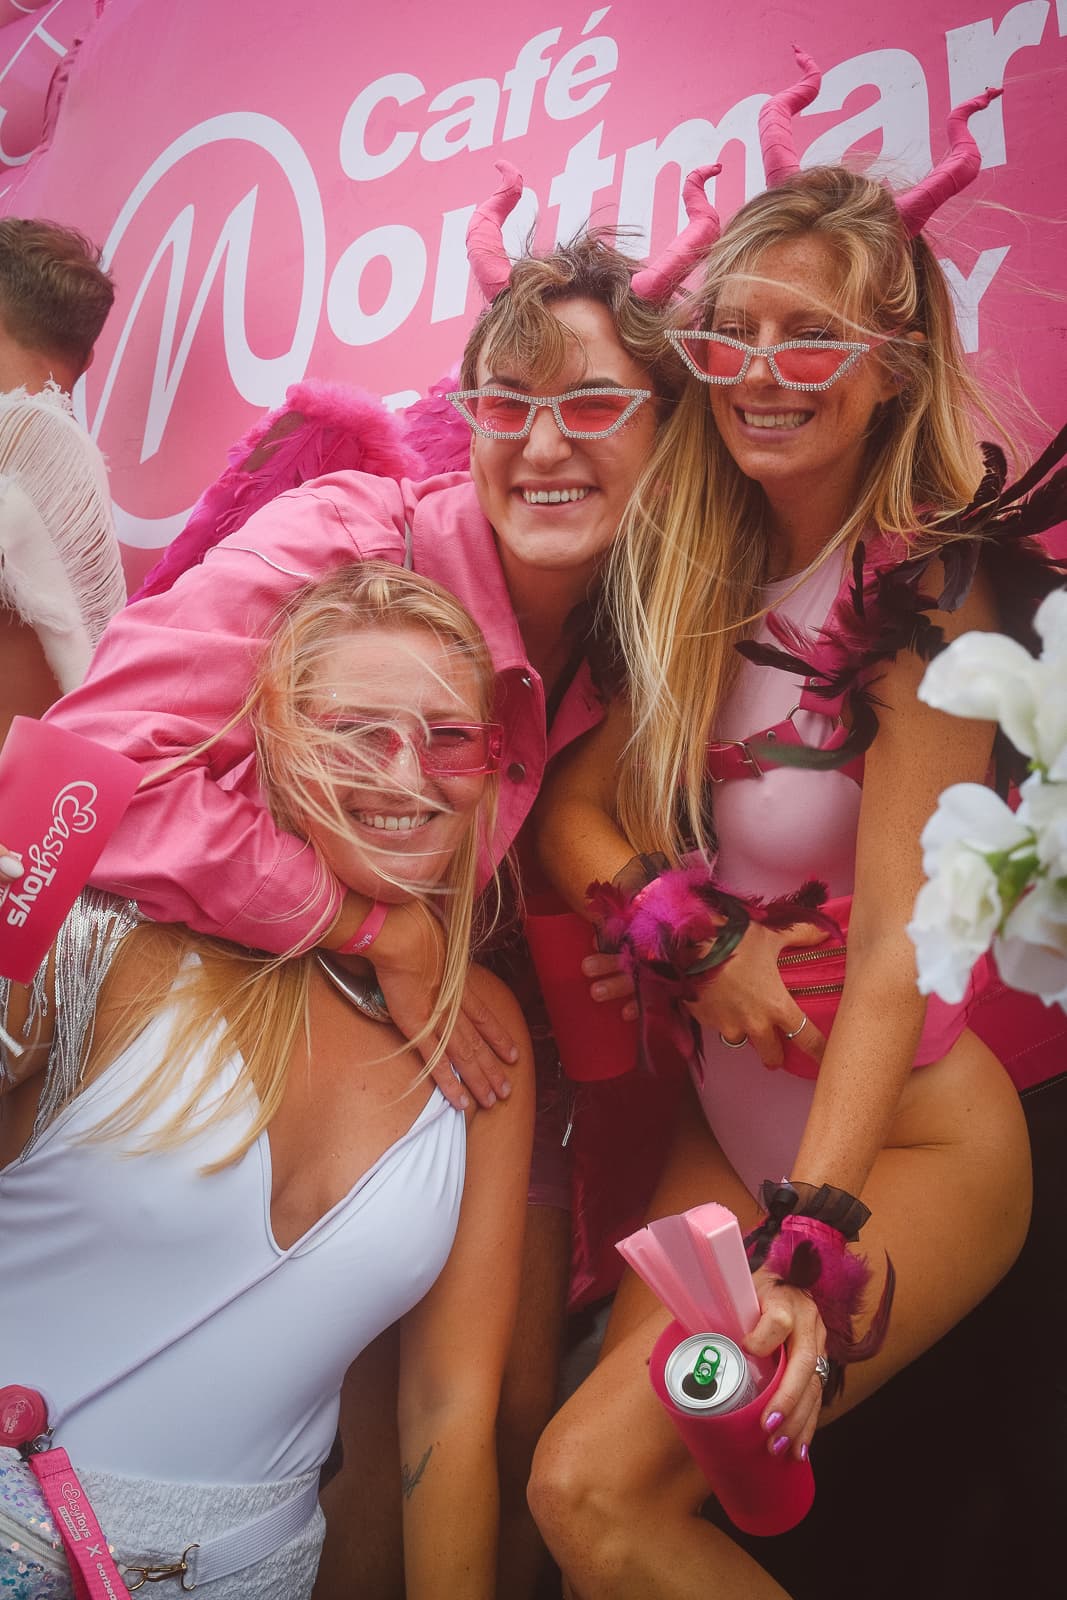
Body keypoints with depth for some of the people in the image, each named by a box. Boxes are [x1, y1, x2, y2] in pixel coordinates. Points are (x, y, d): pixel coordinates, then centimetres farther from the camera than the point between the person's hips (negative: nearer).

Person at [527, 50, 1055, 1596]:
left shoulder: (928, 585, -18)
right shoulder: (692, 567, 0)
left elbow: (892, 948, -22)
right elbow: (573, 804, -3)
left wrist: (809, 1245, -28)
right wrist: (695, 940, -20)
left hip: (904, 1138, -5)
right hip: (728, 1112, 5)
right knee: (590, 1471, 5)